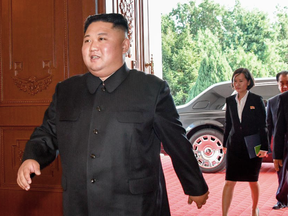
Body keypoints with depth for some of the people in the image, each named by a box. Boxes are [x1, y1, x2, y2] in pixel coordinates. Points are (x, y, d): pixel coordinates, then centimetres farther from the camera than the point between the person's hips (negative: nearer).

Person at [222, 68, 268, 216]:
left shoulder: (256, 100, -4)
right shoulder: (230, 101, 6)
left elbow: (263, 125, -5)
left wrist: (263, 147, -10)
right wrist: (225, 144, 14)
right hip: (234, 147, 2)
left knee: (253, 181, 12)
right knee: (229, 182, -5)